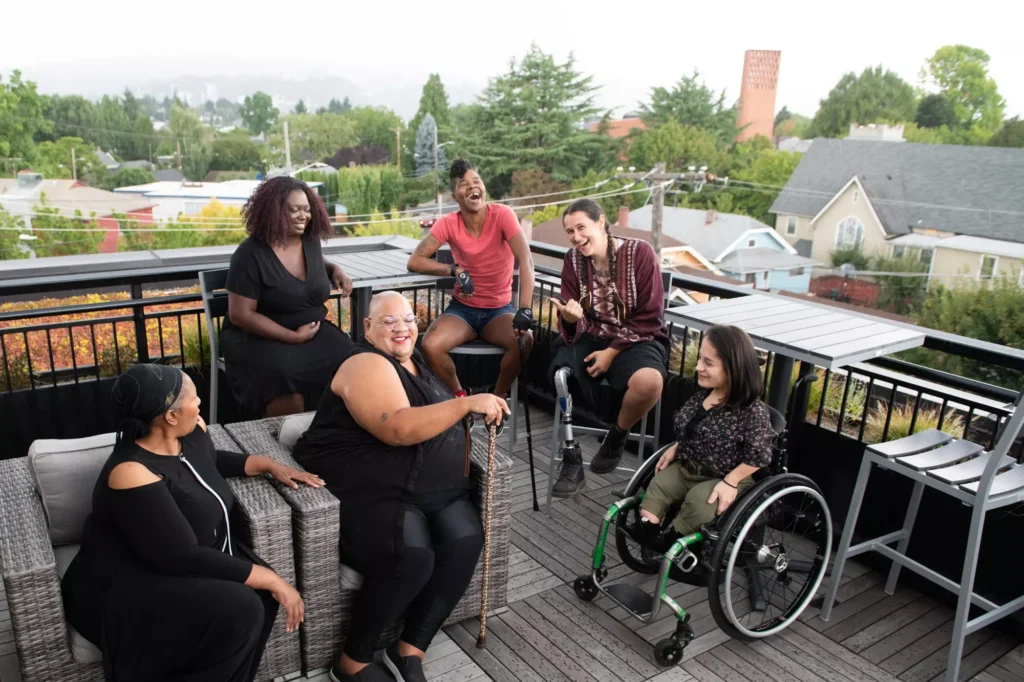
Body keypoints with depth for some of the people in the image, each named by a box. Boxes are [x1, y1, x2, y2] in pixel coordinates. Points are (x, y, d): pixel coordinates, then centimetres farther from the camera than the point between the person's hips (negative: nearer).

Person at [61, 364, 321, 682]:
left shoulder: (191, 432, -4)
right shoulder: (132, 474, -28)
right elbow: (183, 559, -30)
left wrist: (268, 465, 10)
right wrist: (271, 579, -27)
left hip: (195, 559, 8)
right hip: (131, 588, -8)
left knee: (260, 595, -17)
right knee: (238, 610, -28)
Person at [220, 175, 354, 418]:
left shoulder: (311, 241, 4)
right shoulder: (250, 255, -13)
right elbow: (240, 315, -15)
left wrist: (335, 269, 5)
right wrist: (294, 337, -19)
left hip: (314, 331, 5)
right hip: (259, 338, -5)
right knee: (285, 375, -37)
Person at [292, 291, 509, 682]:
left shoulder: (414, 361, 17)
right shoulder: (366, 366, -10)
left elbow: (439, 419, 31)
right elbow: (398, 429, -26)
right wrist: (467, 404, -26)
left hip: (433, 487, 8)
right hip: (370, 490, -8)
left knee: (465, 539, -18)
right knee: (411, 557, -31)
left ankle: (410, 651, -5)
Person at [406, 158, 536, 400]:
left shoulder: (502, 214, -13)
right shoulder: (448, 224, -7)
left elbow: (525, 260, -24)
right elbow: (414, 261, -10)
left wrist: (525, 310, -36)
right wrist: (455, 270, -24)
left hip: (499, 309, -1)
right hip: (462, 308, 1)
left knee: (525, 340, -32)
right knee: (430, 346, -27)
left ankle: (498, 396, -3)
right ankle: (460, 396, 2)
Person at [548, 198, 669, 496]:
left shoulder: (640, 253, -11)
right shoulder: (573, 260, -1)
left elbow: (650, 317, -10)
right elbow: (573, 327, -2)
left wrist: (613, 352, -16)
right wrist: (569, 317, -27)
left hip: (635, 339, -2)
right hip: (590, 336, 3)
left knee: (649, 381, -35)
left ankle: (616, 437, -2)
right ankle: (571, 462, -5)